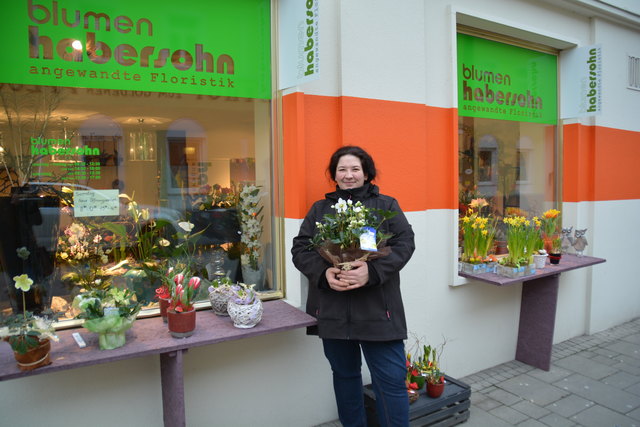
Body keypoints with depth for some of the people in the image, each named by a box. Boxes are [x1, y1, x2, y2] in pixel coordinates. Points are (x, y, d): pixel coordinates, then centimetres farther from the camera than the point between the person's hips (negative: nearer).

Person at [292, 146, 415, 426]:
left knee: (391, 379, 1)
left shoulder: (386, 205, 6)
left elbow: (404, 243, -5)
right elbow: (300, 248, 4)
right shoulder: (319, 209, 11)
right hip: (332, 309, 2)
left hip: (377, 308, -2)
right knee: (344, 374, 18)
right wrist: (323, 272, -16)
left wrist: (372, 271, -21)